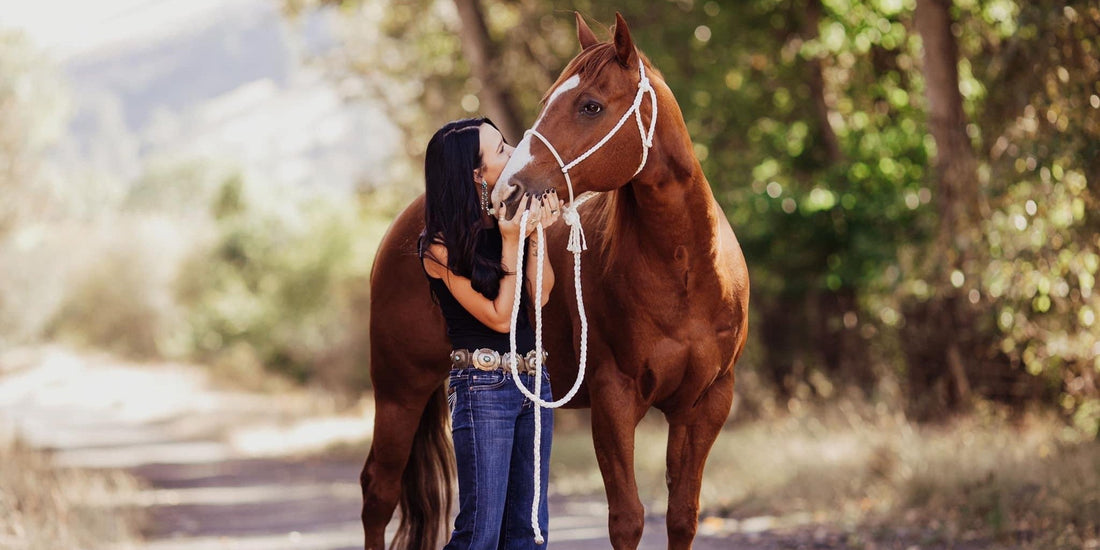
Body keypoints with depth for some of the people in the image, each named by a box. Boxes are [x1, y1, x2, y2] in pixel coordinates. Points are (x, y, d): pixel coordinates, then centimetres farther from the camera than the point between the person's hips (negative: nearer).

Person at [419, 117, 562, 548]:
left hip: (533, 382, 7)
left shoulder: (507, 219, 7)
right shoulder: (442, 247, -11)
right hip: (483, 387, -7)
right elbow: (499, 316, -12)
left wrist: (536, 233, -10)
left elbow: (540, 296, 0)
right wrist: (512, 244, -16)